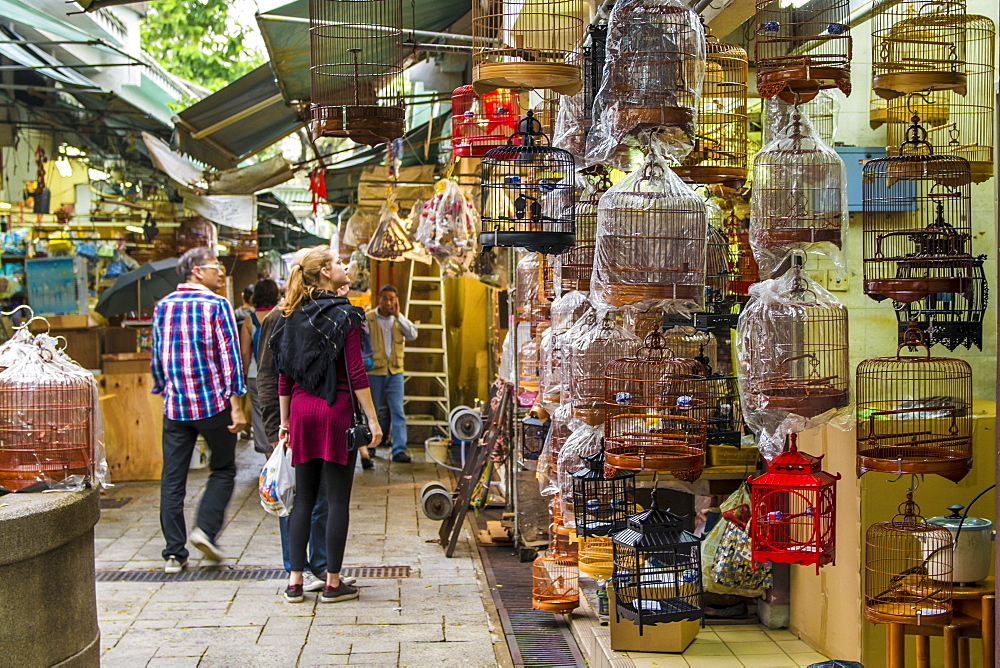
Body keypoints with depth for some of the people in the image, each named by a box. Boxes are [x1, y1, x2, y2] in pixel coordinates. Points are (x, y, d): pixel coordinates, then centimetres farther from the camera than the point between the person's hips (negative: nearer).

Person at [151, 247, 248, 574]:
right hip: (213, 403, -4)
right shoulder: (217, 305, -5)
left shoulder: (163, 307, 8)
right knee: (223, 470, 12)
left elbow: (156, 357, 14)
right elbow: (229, 357, -10)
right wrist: (235, 406, -10)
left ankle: (174, 552, 5)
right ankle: (205, 529, -3)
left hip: (174, 406, 4)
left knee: (172, 479, 6)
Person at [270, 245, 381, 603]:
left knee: (303, 497, 11)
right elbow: (355, 373, -11)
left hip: (301, 412, 5)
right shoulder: (344, 315, -8)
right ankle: (333, 582, 5)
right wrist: (372, 419, -7)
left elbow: (284, 375, 10)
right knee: (338, 499, 2)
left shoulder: (293, 316, 8)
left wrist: (285, 420, 17)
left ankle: (295, 580, 11)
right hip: (335, 411, -5)